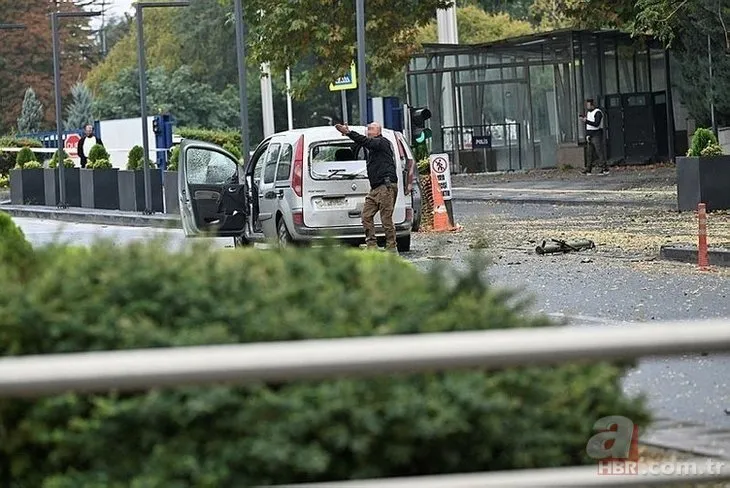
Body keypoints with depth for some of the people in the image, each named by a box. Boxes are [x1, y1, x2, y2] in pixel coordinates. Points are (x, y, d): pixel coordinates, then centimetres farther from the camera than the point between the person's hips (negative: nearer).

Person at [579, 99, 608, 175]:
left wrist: (586, 121, -21)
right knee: (590, 154, 6)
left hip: (597, 136, -8)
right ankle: (588, 169, 7)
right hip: (590, 137, 8)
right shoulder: (588, 113, 16)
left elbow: (596, 124, -21)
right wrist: (587, 135, 7)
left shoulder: (598, 112, -10)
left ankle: (605, 169, -9)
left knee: (600, 153, -9)